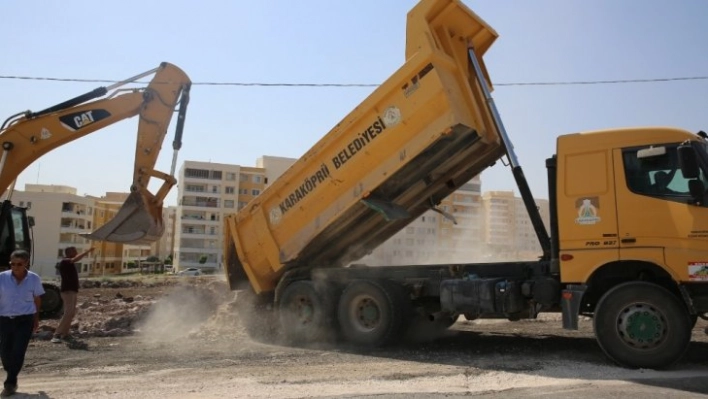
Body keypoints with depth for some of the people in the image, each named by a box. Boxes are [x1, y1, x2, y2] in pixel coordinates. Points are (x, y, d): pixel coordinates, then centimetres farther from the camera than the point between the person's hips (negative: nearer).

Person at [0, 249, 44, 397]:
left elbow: (37, 299, 6)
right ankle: (12, 380, 36)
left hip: (25, 320, -1)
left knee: (18, 352, -6)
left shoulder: (34, 279, -7)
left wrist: (36, 319, 13)